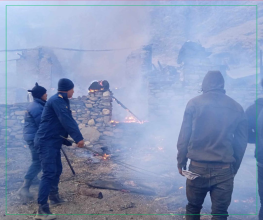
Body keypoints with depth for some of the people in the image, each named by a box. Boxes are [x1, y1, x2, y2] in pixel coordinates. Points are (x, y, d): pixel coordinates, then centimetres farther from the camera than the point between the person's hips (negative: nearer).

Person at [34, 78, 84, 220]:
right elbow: (66, 121, -25)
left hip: (53, 142, 11)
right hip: (47, 142, -11)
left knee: (57, 170, 21)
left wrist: (73, 139, 20)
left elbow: (68, 120, 20)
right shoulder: (56, 100, -16)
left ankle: (54, 197, 37)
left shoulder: (62, 101, 16)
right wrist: (78, 138, -26)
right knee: (49, 173, -14)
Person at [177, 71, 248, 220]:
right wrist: (234, 168, 14)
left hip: (198, 167, -1)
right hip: (224, 170, 1)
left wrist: (181, 161, 5)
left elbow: (184, 136, -4)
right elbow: (241, 143, 5)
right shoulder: (237, 108, 4)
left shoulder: (194, 103, -1)